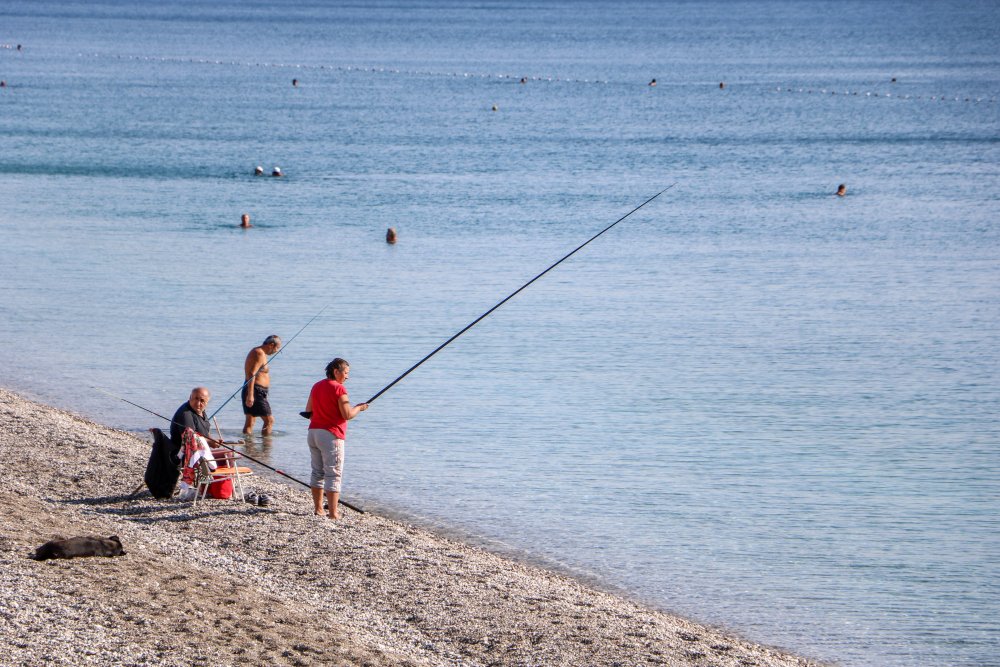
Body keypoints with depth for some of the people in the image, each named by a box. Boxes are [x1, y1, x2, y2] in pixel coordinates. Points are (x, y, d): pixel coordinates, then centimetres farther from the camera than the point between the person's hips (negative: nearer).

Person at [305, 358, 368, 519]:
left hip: (314, 432, 8)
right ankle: (333, 512, -8)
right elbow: (347, 415, -17)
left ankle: (318, 508, 17)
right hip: (330, 435, -8)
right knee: (334, 474, -5)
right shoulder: (339, 389, -12)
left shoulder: (317, 386, 11)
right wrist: (359, 408, 1)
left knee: (317, 472, 15)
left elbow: (308, 411, 17)